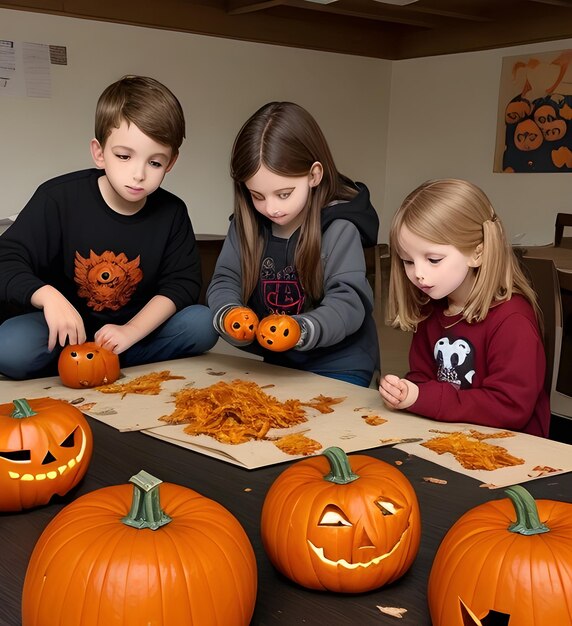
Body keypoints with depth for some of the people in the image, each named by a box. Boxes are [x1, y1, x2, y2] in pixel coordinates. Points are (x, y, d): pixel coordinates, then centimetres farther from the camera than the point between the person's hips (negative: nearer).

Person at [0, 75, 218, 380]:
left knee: (203, 324, -21)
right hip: (64, 331, -2)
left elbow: (182, 282, -8)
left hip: (136, 328, 3)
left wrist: (131, 331, -23)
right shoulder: (58, 197, -14)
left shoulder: (171, 213, -6)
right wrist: (47, 295, -38)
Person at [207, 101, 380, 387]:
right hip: (274, 363, 5)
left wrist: (301, 330, -40)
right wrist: (228, 315, -24)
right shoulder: (247, 223, -1)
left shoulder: (339, 228, -16)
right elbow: (224, 282, -1)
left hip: (337, 367, -4)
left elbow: (347, 303, -21)